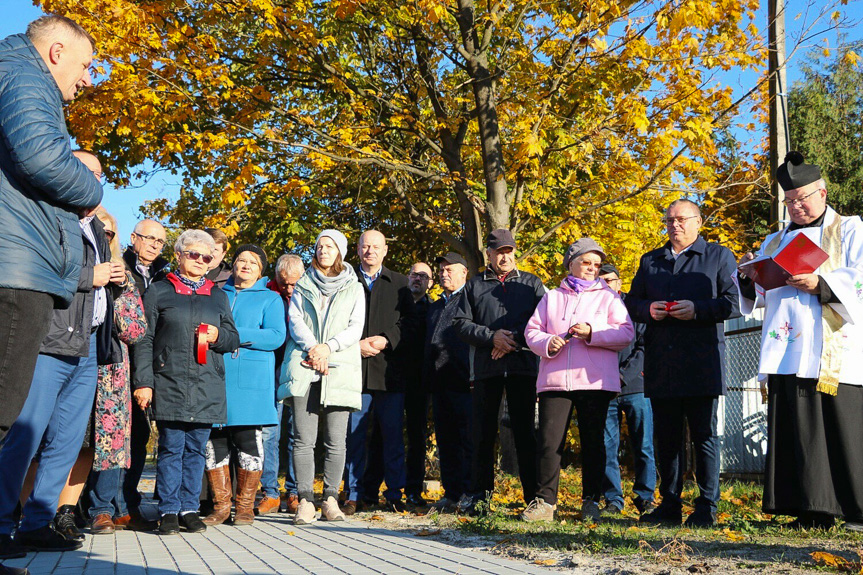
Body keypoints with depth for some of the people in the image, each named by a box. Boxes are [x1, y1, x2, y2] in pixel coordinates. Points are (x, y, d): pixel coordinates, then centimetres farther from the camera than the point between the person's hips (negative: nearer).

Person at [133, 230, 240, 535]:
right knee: (171, 447, -3)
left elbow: (234, 338, 20)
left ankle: (189, 508, 13)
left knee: (196, 448, 5)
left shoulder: (218, 296, 18)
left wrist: (218, 336, -3)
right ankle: (169, 511, 6)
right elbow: (145, 340, 3)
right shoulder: (158, 291, 8)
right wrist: (143, 382, -5)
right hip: (170, 383, -3)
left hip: (208, 386, 3)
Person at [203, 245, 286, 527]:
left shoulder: (270, 299, 10)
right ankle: (221, 505, 13)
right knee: (215, 442, 2)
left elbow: (276, 336, -6)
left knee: (248, 441, -3)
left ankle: (245, 506, 9)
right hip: (215, 377, 3)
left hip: (251, 380, -3)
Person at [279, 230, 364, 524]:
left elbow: (355, 328, 6)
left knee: (336, 441, -3)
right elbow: (295, 321, 6)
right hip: (304, 367, 0)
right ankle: (305, 501, -4)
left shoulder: (354, 289, 16)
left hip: (339, 368, 0)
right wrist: (312, 349, -10)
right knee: (304, 439, -6)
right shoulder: (303, 285, 18)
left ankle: (331, 499, 5)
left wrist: (328, 347, -9)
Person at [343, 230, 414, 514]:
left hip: (390, 370, 1)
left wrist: (387, 340, -8)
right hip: (354, 368, -1)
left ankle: (394, 494, 10)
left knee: (393, 434, 2)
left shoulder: (399, 283, 14)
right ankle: (354, 494, 10)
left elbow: (409, 321, 7)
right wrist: (355, 344, -8)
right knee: (354, 434, 2)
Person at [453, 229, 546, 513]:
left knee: (524, 430, -1)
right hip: (486, 368, 1)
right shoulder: (474, 286, 15)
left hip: (522, 365, -1)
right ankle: (479, 491, 13)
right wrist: (492, 337, -9)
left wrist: (515, 339, -10)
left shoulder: (531, 283, 13)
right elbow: (461, 323, 5)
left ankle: (533, 494, 4)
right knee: (483, 431, 4)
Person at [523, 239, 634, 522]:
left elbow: (626, 333, 1)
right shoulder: (551, 297, 18)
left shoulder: (608, 297, 12)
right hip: (554, 379, 1)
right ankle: (545, 501, 3)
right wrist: (547, 343, -9)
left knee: (593, 443, 2)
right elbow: (531, 330, 13)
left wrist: (592, 332, -13)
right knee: (549, 442, -4)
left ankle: (591, 502, 13)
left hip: (595, 382, -1)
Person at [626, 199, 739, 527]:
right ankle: (669, 506, 16)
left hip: (702, 363, -4)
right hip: (660, 367, 4)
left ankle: (706, 508, 6)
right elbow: (631, 303, 20)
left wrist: (697, 309, -15)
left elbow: (734, 302, -1)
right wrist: (649, 310, -2)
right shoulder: (650, 261, 20)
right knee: (666, 437, 8)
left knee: (704, 435, -2)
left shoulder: (719, 256, 9)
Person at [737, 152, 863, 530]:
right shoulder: (774, 242, 26)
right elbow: (761, 295, 23)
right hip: (788, 354, 4)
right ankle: (812, 512, 3)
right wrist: (748, 279, 2)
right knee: (796, 433, -1)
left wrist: (821, 283, -17)